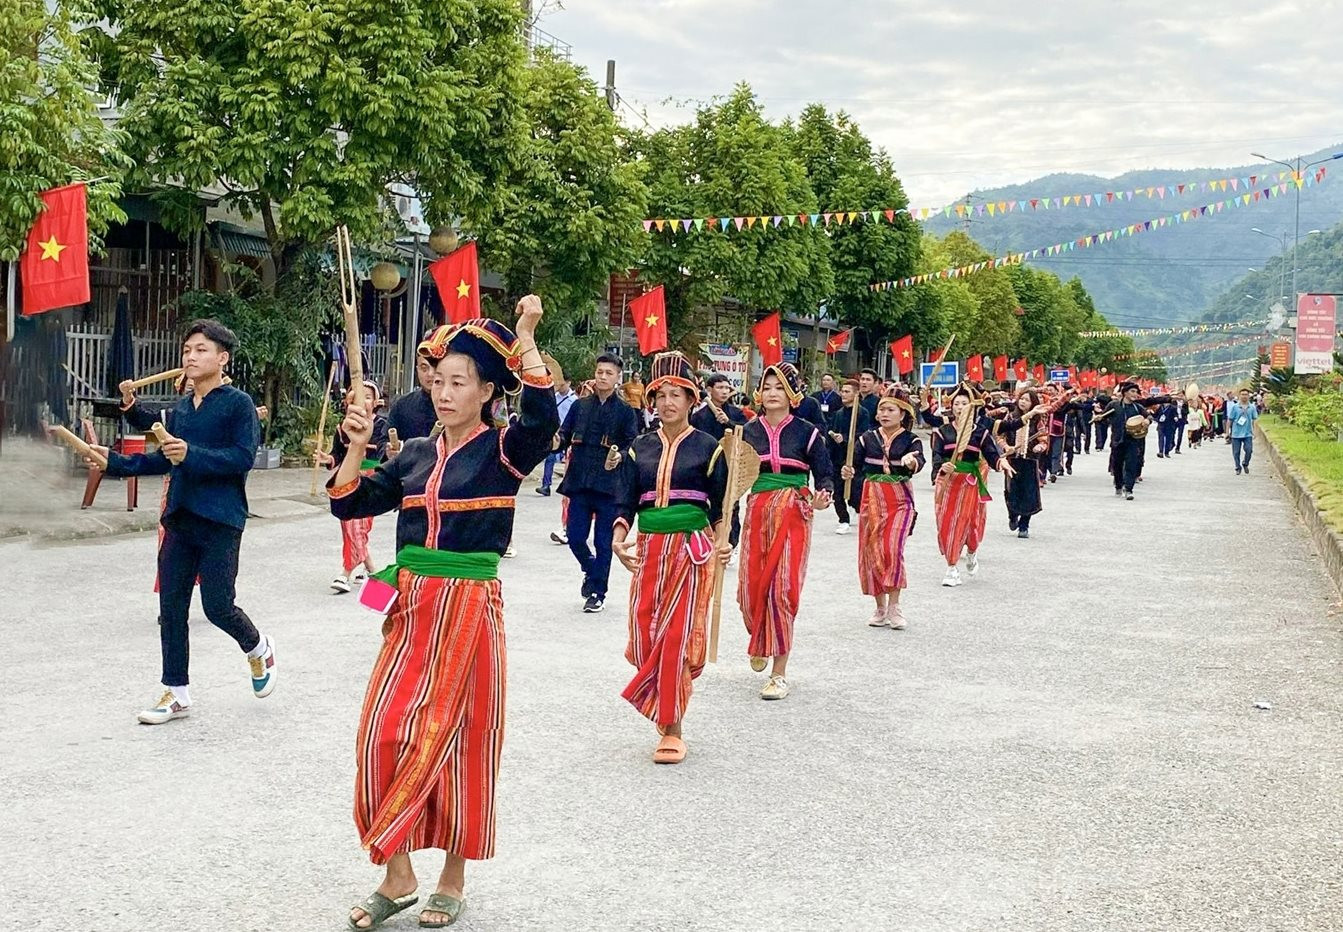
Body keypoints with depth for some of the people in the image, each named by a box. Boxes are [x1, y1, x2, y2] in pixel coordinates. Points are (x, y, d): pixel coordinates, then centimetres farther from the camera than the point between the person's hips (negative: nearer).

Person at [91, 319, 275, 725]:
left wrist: (192, 455, -26)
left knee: (218, 607, -5)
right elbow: (163, 460, 19)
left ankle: (259, 649, 27)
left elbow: (243, 458, -17)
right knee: (171, 607, 6)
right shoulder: (181, 407, 13)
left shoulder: (238, 404, -8)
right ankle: (176, 694, 17)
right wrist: (115, 462, 10)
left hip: (220, 522, -7)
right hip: (180, 519, 7)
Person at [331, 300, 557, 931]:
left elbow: (543, 420, -27)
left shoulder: (503, 451, -6)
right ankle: (396, 876, 14)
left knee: (457, 738, 5)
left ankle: (453, 877, 22)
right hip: (412, 610, 5)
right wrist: (356, 448, -5)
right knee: (383, 734, 0)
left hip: (470, 612, -5)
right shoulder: (415, 455, 10)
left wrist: (525, 341, -30)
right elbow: (350, 505, 10)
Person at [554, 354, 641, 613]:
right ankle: (591, 570, 33)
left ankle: (597, 592, 15)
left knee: (603, 542, 3)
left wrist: (619, 458, -25)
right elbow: (565, 436, 8)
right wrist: (557, 443, -15)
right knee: (575, 537, 4)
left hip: (609, 485, -2)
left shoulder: (626, 412, 1)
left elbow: (633, 445, -5)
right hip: (579, 482, 3)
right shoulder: (580, 406, 8)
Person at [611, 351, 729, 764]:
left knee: (676, 636, -6)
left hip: (691, 548, -3)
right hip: (649, 548, 3)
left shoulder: (708, 447, 0)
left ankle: (671, 728, 4)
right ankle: (666, 710, 24)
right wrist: (618, 538, -14)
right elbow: (626, 501, 4)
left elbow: (720, 506, 1)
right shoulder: (640, 448, 9)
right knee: (644, 635, 0)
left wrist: (724, 543, -17)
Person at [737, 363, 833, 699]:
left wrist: (823, 496, -20)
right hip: (757, 511, 3)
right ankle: (759, 640, 37)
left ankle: (779, 673, -1)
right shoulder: (749, 431, 6)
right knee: (751, 586, 2)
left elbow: (825, 474, 0)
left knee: (783, 587, -9)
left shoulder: (806, 432, -1)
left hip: (793, 513, -3)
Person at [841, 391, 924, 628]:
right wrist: (848, 471, -23)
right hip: (872, 499, 3)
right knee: (871, 551, 5)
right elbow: (856, 465, 0)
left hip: (900, 501, -3)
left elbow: (919, 460, -22)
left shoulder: (910, 440, -3)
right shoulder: (867, 438, 5)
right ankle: (880, 607, 19)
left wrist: (913, 462, -46)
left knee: (892, 549, -18)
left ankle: (894, 606, -6)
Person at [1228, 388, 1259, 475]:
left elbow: (1254, 420, 9)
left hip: (1248, 434, 1)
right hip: (1236, 434, -1)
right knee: (1236, 452, 3)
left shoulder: (1252, 407, 3)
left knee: (1249, 450, -9)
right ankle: (1238, 468, 19)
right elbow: (1230, 420, 2)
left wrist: (1254, 431, 5)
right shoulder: (1235, 407, -2)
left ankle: (1245, 464, 18)